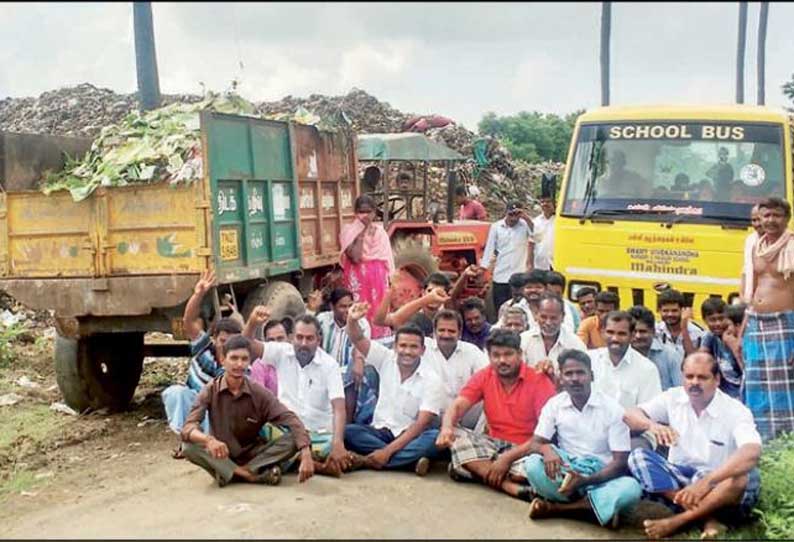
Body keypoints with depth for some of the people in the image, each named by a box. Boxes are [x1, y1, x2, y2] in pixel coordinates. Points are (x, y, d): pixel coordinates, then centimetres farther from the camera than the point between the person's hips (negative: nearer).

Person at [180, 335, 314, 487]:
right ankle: (254, 475, -31)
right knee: (190, 447, -30)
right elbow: (188, 428, -23)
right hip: (222, 457, -1)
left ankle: (229, 473, -25)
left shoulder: (259, 393, -11)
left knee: (292, 440, -23)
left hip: (253, 455, 1)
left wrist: (306, 455, -36)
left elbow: (292, 421, -19)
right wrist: (209, 439, -47)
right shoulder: (210, 391, -12)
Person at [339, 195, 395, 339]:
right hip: (358, 279, -3)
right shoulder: (348, 230, -4)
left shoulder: (380, 232, 7)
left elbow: (387, 260, 11)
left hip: (378, 279, 3)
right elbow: (354, 257, -18)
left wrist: (389, 283, 7)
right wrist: (362, 233, -15)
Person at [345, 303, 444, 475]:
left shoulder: (432, 380, -10)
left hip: (412, 436, -2)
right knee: (348, 431, -27)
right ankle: (411, 459, -30)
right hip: (381, 431, 3)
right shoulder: (386, 359, 1)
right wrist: (352, 320, -32)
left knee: (436, 437, -35)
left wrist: (388, 450, -26)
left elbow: (421, 424, -17)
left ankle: (369, 460, -34)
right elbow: (358, 340, -7)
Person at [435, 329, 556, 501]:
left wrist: (508, 458, -26)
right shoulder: (483, 377, 2)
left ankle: (480, 470, -21)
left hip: (526, 448, -5)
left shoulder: (539, 381, -12)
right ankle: (509, 486, -29)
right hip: (494, 444, 5)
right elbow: (458, 406, -8)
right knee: (455, 435, -22)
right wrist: (446, 427, -33)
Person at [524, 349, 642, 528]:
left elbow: (620, 462, -11)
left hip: (601, 477, -1)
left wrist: (585, 481, -26)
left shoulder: (612, 408, -8)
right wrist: (546, 449, -28)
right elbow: (535, 443, -1)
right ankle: (601, 507, -23)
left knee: (631, 488, -34)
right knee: (532, 464, -28)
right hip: (566, 473, 1)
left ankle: (555, 508, -26)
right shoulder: (554, 405, 0)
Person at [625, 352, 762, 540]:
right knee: (638, 457, -20)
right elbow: (631, 415, -7)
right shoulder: (674, 398, -3)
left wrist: (707, 481, -48)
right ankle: (707, 518, -25)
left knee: (740, 478, -36)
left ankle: (677, 521, -23)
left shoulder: (735, 411, -16)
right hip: (680, 480, 3)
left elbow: (752, 453, -34)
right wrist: (652, 425, -32)